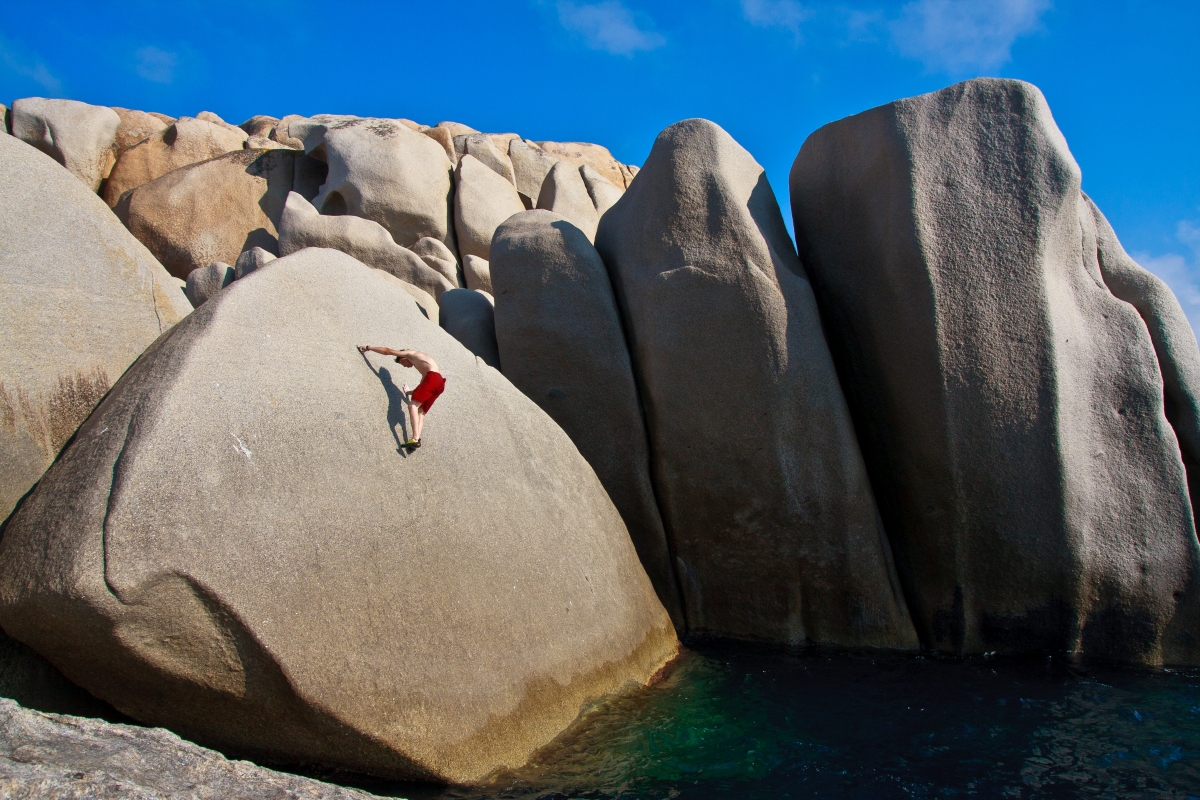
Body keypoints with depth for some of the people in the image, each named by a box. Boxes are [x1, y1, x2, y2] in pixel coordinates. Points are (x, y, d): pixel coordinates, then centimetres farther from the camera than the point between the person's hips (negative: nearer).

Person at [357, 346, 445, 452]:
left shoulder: (412, 353, 15)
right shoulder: (422, 360, 36)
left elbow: (388, 351, 14)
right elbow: (423, 387, 41)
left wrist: (368, 347, 24)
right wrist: (409, 393, 56)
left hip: (432, 378, -9)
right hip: (439, 382, 9)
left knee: (413, 405, -14)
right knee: (420, 412, 9)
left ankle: (415, 439, -29)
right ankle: (416, 439, -8)